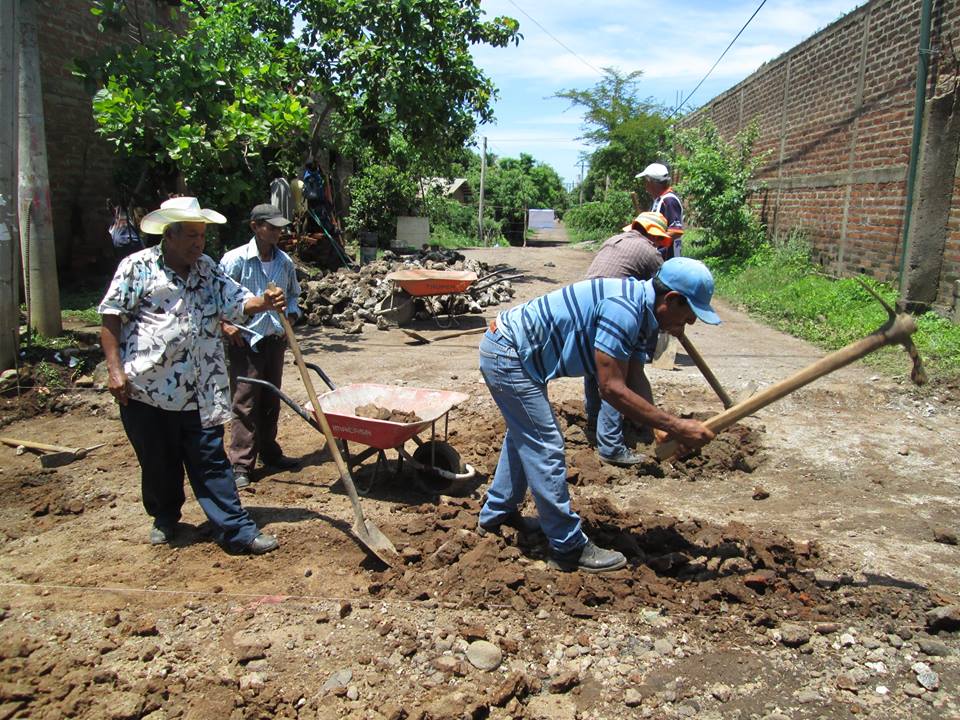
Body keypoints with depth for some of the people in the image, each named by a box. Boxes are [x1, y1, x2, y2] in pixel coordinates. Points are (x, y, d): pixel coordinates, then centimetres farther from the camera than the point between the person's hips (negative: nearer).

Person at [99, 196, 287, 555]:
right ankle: (165, 518, 36)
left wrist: (263, 303, -19)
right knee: (158, 462, 13)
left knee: (211, 461, 4)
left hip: (197, 391, 2)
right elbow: (111, 318, -4)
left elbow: (238, 302, 4)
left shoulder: (208, 270, 10)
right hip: (144, 388, -2)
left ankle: (236, 530, 5)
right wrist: (115, 369, -10)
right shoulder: (137, 266, -4)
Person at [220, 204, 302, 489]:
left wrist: (290, 317, 6)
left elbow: (293, 294, 21)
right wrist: (224, 323, -13)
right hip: (245, 340, -5)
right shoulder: (236, 259, -10)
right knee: (245, 402, -4)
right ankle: (241, 465, 3)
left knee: (272, 399, 14)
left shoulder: (284, 261, 6)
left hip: (275, 339, 5)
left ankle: (269, 452, 28)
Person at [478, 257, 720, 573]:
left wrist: (667, 433, -10)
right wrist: (677, 427, -22)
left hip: (506, 351, 11)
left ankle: (495, 514, 40)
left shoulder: (642, 313, 6)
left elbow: (631, 381, 4)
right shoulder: (624, 308, -25)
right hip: (506, 354, -10)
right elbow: (612, 390, -25)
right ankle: (569, 548, 8)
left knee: (525, 437, 24)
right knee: (545, 448, -4)